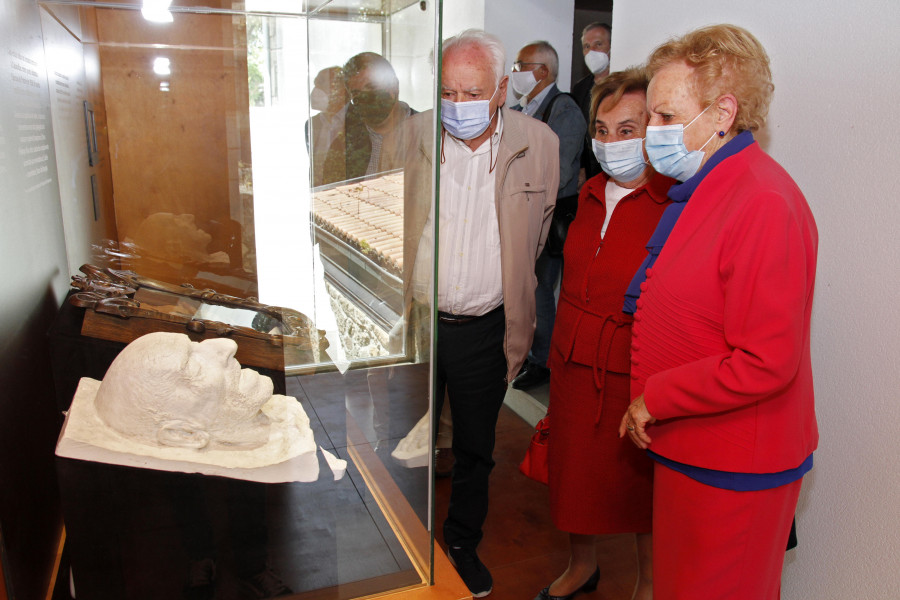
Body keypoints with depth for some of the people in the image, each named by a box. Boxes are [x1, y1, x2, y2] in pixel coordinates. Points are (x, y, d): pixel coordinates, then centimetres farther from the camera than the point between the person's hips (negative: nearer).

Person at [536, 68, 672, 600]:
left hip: (636, 376, -6)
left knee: (641, 483, 14)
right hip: (573, 365, 7)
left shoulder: (677, 204, -16)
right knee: (575, 472, 21)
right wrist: (564, 348, 16)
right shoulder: (591, 195, 6)